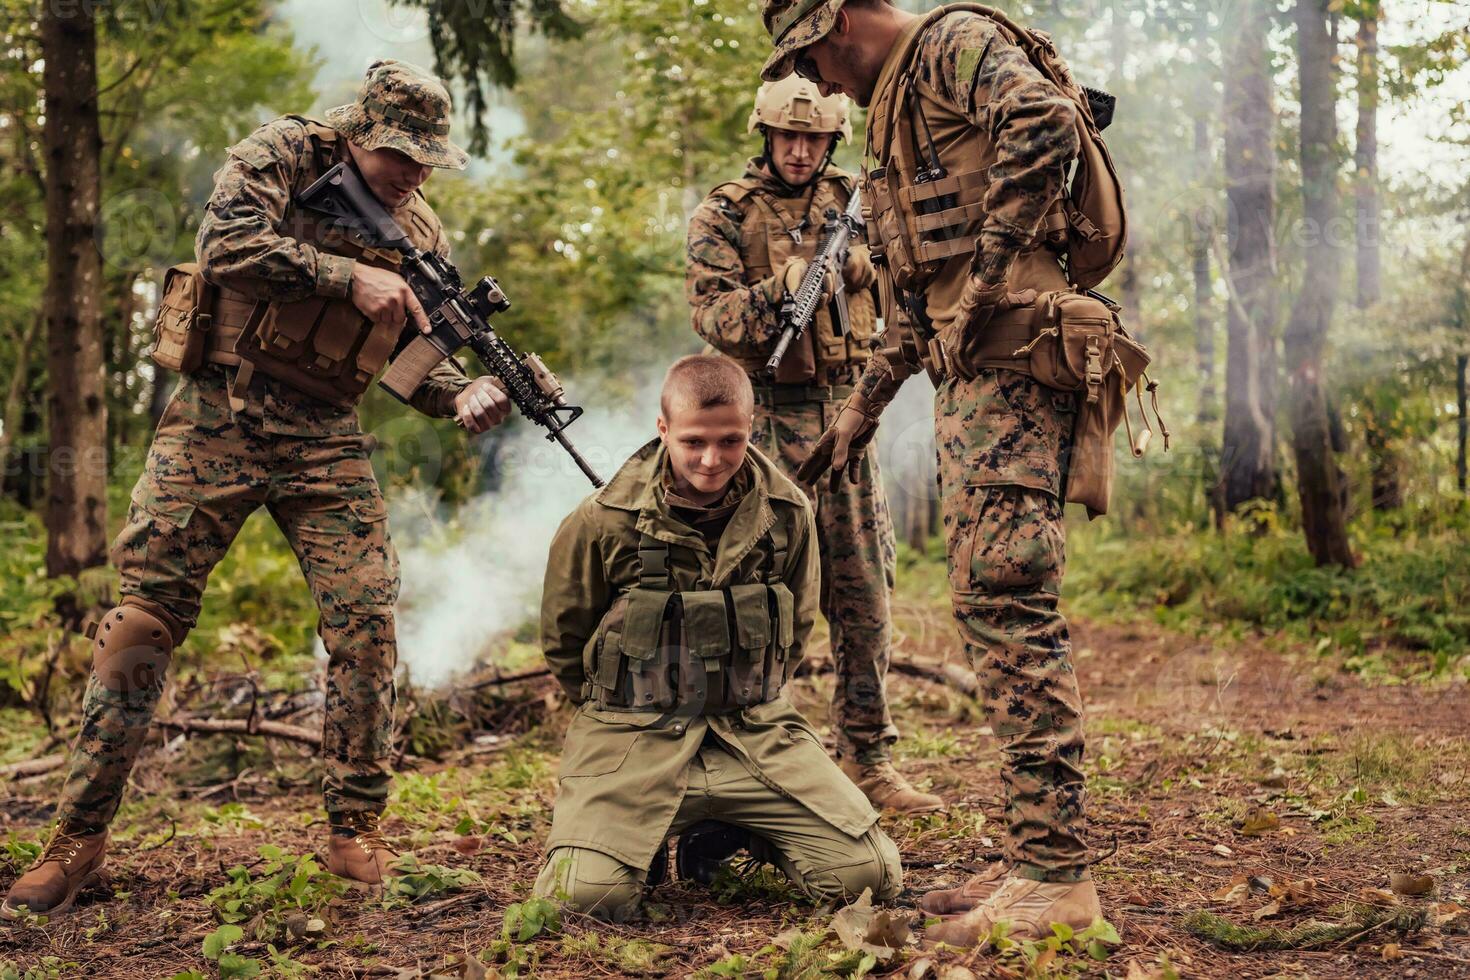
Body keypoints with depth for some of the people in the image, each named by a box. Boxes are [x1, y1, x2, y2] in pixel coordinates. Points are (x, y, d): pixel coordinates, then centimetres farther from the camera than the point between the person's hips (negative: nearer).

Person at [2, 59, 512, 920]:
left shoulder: (420, 234, 8)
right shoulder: (284, 154, -4)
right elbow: (228, 244, -20)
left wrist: (465, 394, -11)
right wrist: (349, 277, -22)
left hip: (328, 444, 3)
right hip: (219, 421, -3)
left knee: (369, 624, -7)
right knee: (143, 616, -3)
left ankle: (356, 833, 7)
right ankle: (80, 838, 7)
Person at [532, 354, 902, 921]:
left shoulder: (787, 513, -1)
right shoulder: (603, 522, -9)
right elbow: (563, 642, 7)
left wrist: (748, 706, 13)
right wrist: (623, 711, 9)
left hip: (756, 731, 3)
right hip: (633, 738, -2)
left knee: (870, 875, -11)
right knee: (586, 895, -26)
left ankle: (736, 832, 16)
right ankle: (646, 838, 10)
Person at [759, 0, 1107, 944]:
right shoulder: (896, 100, 26)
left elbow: (1046, 123, -26)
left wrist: (988, 282, -22)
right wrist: (864, 406, 30)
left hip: (1010, 354, -10)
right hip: (968, 373, 10)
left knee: (1007, 599, -14)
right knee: (993, 604, 8)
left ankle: (1058, 875, -12)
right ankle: (1036, 854, 13)